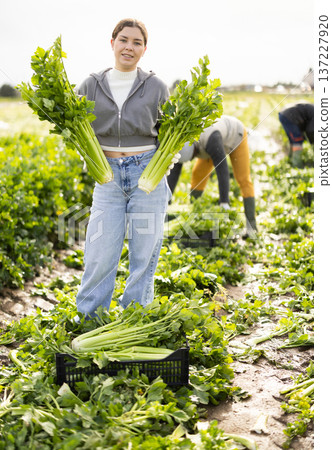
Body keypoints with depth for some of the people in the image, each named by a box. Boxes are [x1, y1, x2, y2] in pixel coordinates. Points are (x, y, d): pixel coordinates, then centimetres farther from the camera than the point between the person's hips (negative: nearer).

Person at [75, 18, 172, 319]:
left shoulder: (156, 87, 3)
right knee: (100, 254, 0)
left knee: (144, 253, 5)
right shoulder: (92, 86, 6)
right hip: (108, 176, 1)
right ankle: (87, 320, 18)